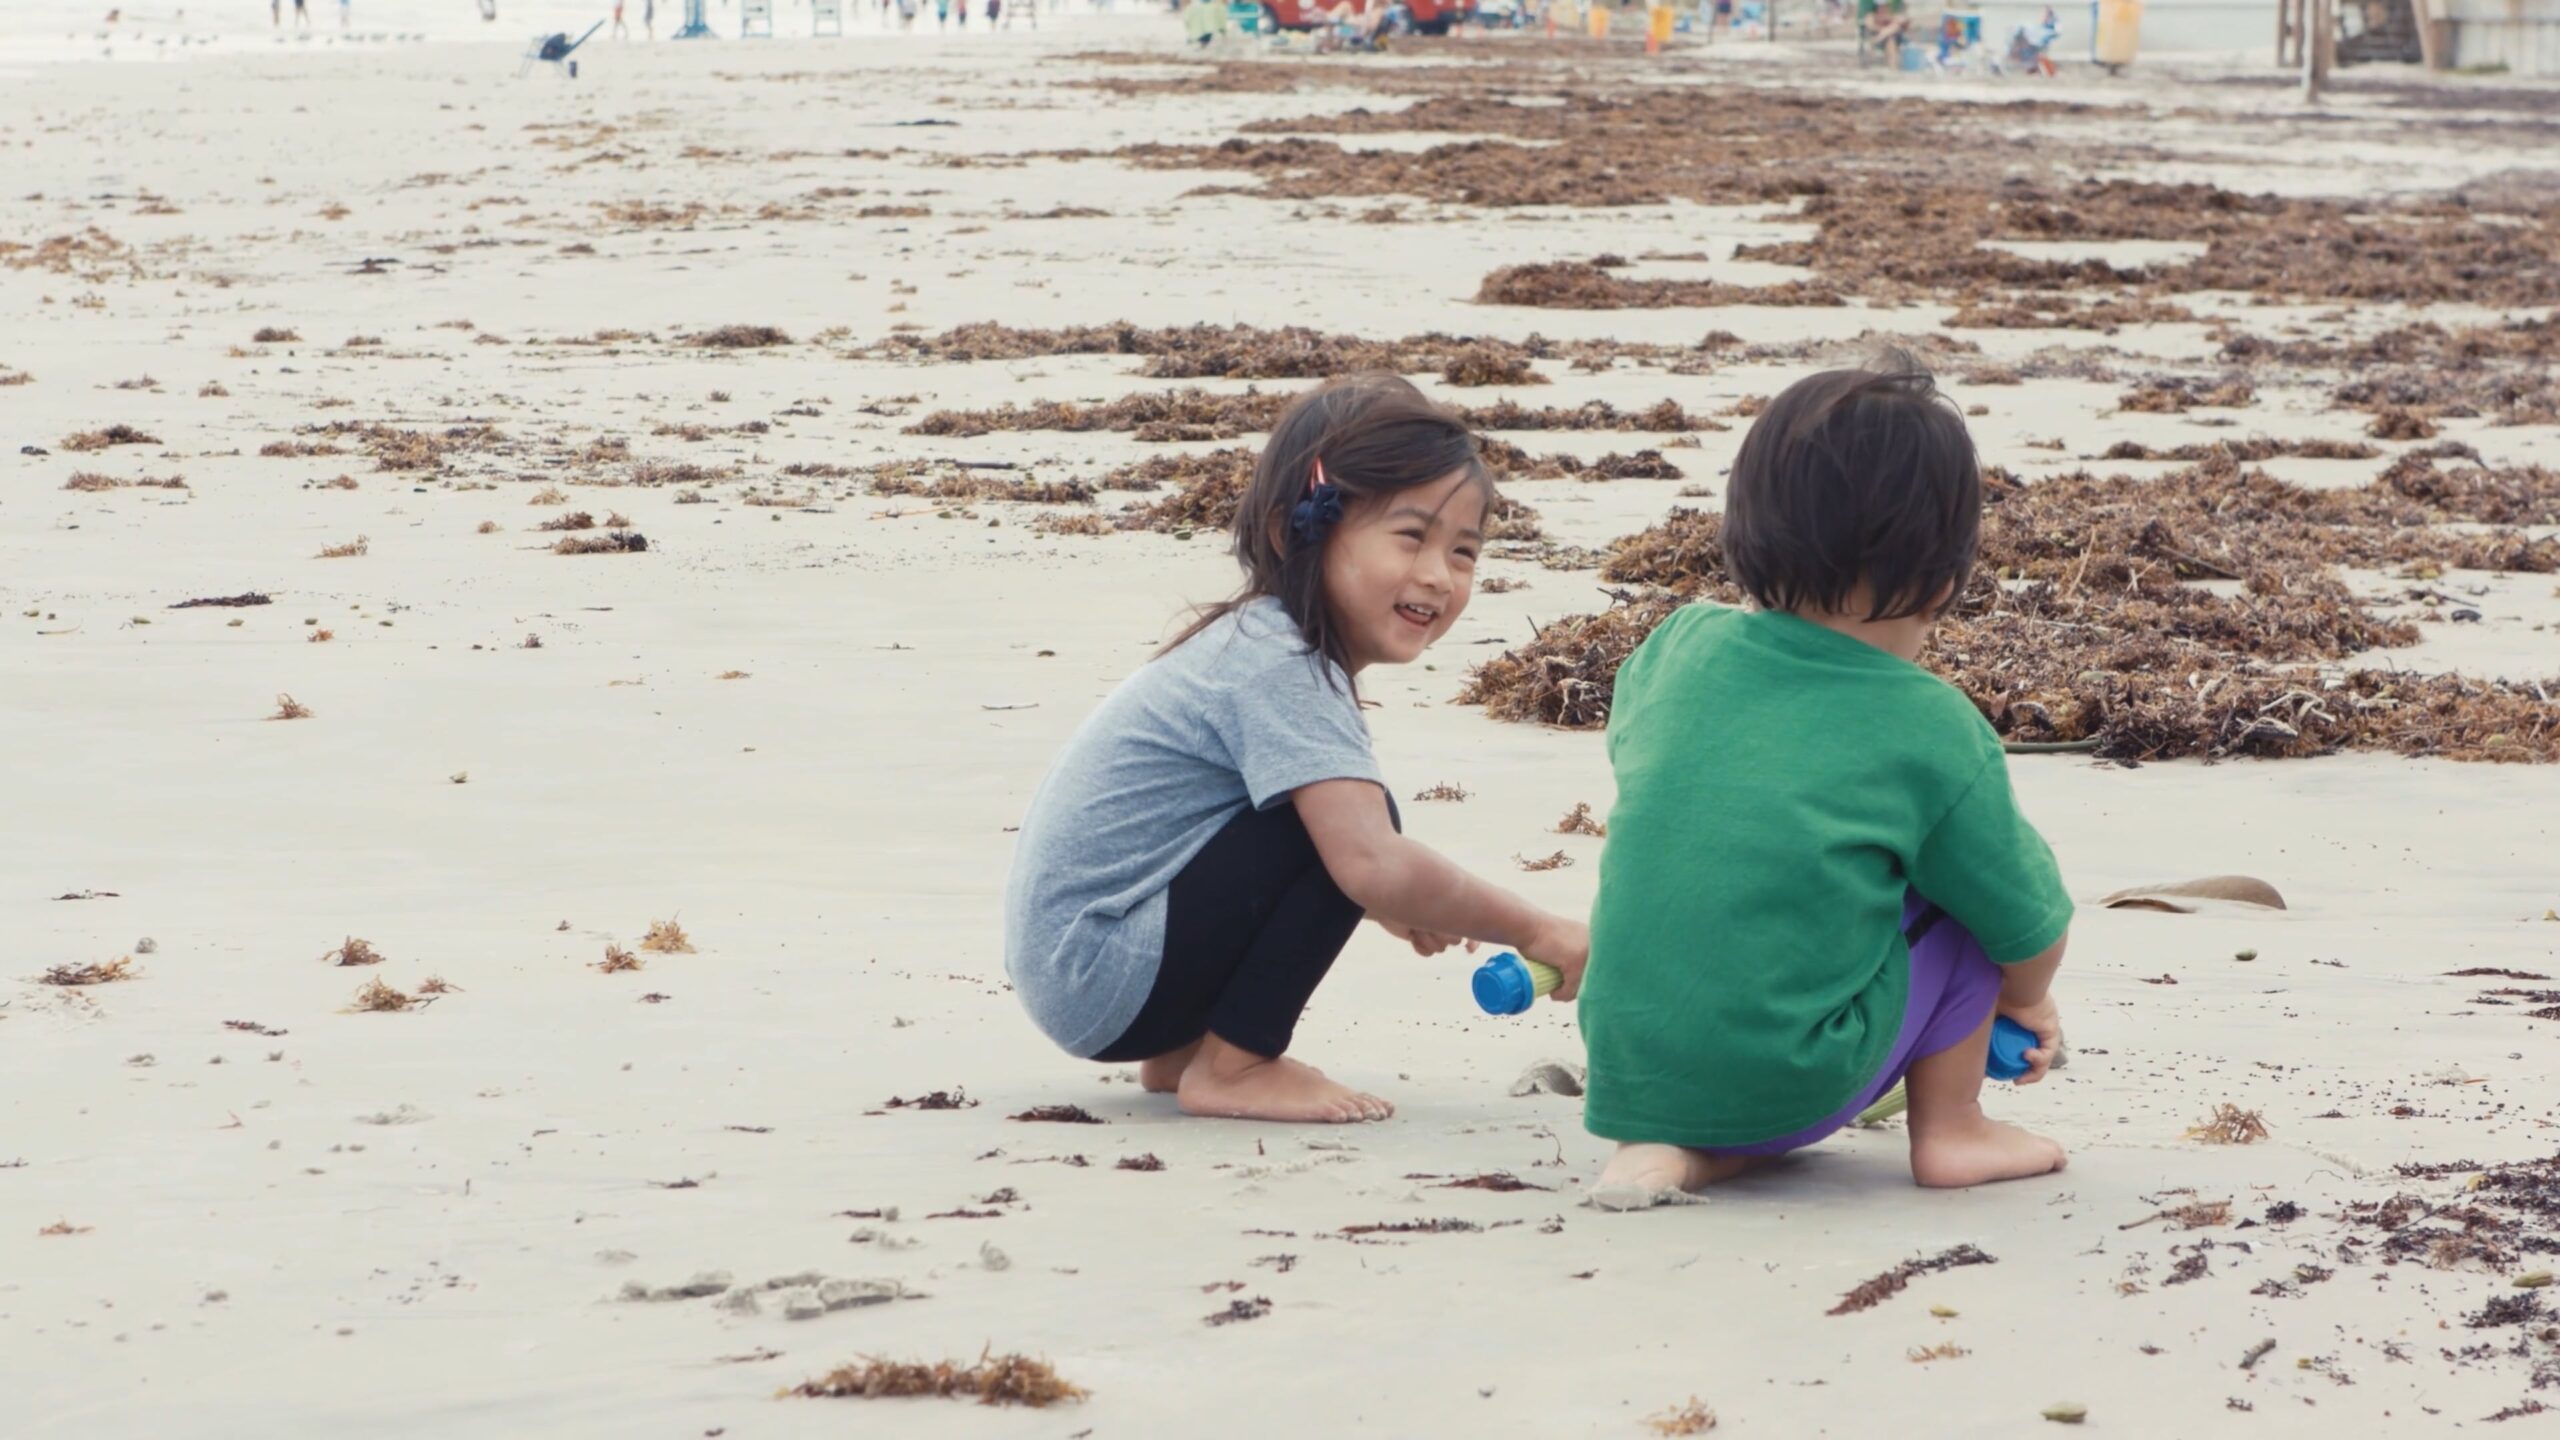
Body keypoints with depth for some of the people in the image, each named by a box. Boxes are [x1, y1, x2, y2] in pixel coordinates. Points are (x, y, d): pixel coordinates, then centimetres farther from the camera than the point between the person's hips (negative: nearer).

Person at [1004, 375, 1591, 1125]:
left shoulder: (1257, 643, 10)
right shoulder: (1279, 670, -19)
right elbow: (1372, 865, -29)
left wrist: (1388, 902, 17)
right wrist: (1538, 933, -20)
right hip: (1099, 975, -10)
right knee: (1346, 820, -19)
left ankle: (1181, 1052, 14)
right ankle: (1230, 1070, -9)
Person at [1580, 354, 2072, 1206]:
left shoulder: (1676, 648, 5)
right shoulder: (1934, 729, -5)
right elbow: (2029, 931, 5)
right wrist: (2027, 1001, 29)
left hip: (1625, 1065, 4)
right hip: (1794, 1090, -4)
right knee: (1978, 873, 10)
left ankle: (1661, 1142, 12)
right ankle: (1949, 1129, 18)